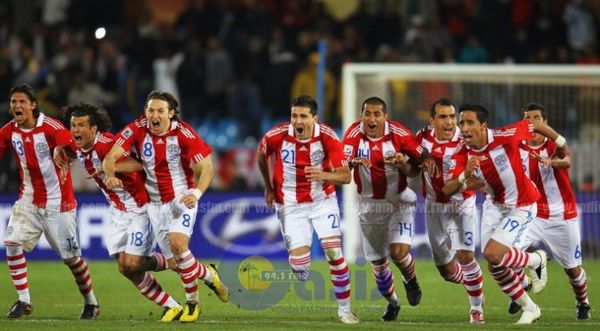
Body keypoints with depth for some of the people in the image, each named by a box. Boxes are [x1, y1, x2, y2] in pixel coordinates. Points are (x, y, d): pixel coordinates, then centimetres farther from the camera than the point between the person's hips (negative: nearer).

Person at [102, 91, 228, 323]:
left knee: (177, 243, -28)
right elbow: (111, 156, -16)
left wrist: (196, 193, -29)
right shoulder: (137, 130, -9)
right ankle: (208, 274, 33)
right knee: (175, 263, 2)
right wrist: (110, 176, -38)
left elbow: (207, 167, -12)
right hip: (156, 203, 4)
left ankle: (192, 302, -10)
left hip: (182, 198, -4)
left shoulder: (183, 134, -16)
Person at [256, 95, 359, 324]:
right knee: (300, 261, -13)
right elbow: (261, 155, 8)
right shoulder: (277, 136, -17)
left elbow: (345, 176, -18)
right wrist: (269, 187, 15)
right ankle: (300, 268, 28)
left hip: (322, 200, 0)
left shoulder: (328, 137, -18)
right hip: (290, 205, 0)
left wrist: (323, 175, -39)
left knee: (334, 253, -12)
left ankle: (344, 309, 2)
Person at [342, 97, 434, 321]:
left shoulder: (400, 134, -14)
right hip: (369, 205, 2)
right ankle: (392, 302, 34)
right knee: (378, 262, 7)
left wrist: (403, 163, -27)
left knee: (399, 252, -20)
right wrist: (354, 162, -42)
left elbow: (415, 171, -6)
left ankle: (410, 280, 15)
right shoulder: (354, 133, -12)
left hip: (399, 202, -2)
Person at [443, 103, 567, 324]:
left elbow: (535, 125, -10)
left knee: (493, 254, -21)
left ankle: (537, 260, 8)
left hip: (521, 207, -6)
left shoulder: (504, 137, -26)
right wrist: (465, 175, -42)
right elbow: (447, 190, -22)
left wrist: (561, 143, 4)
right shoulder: (462, 155, -15)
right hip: (494, 205, 6)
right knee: (495, 267, 4)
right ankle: (530, 308, 25)